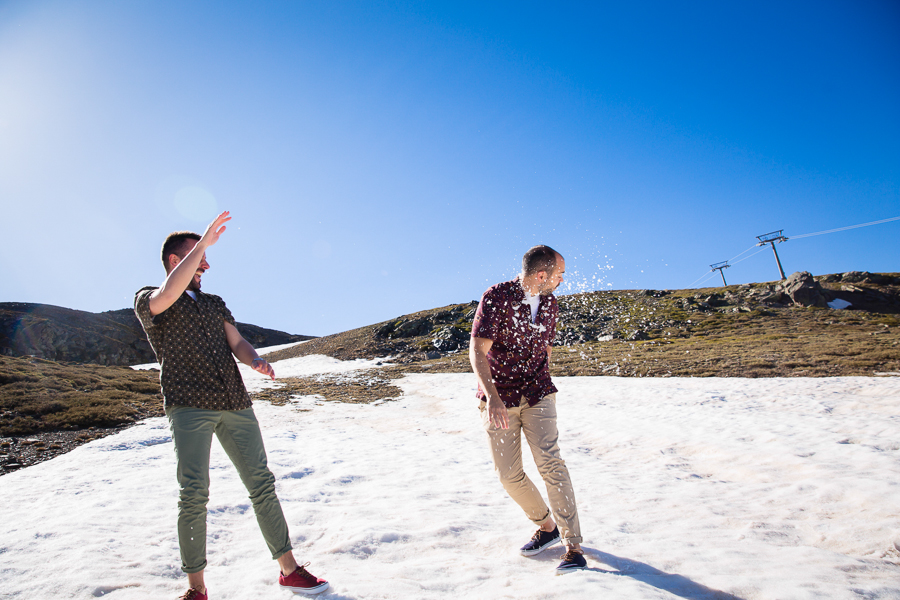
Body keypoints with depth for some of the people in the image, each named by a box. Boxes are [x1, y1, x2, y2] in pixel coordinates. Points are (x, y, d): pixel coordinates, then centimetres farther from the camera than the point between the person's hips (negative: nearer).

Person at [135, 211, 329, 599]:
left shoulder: (215, 304, 24)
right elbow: (169, 294, -17)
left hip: (235, 404, 5)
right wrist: (204, 241, -16)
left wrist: (256, 361, -12)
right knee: (194, 493, -13)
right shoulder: (147, 301, 8)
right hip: (189, 406, -4)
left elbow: (237, 343, 11)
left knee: (261, 484, 2)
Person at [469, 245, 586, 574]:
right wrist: (492, 397, -33)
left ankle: (573, 546, -4)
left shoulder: (550, 304, 4)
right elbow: (477, 350, -22)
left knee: (549, 463, -15)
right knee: (510, 475, 4)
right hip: (498, 400, -2)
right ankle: (546, 526, 28)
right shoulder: (496, 297, -15)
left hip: (537, 394, 2)